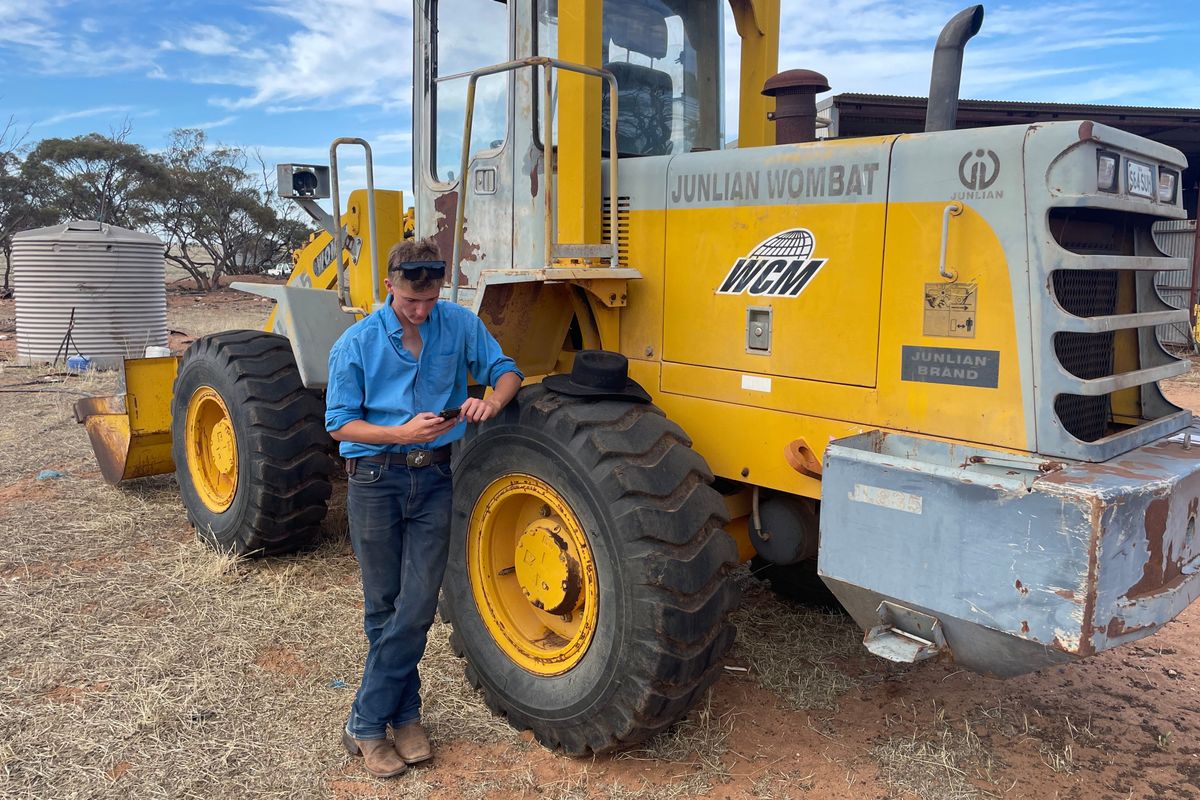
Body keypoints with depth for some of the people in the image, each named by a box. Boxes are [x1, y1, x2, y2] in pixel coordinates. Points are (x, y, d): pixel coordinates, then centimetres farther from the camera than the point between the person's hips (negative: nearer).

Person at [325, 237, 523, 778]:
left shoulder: (460, 325, -1)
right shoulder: (357, 343, -7)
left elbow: (505, 370, 7)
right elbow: (340, 424, -5)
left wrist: (491, 401, -16)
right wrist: (403, 433, -20)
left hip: (436, 478, 2)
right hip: (376, 479, -1)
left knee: (417, 606, 0)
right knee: (383, 605, 8)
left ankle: (366, 723, 16)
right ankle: (405, 712, 25)